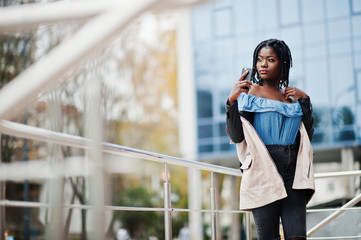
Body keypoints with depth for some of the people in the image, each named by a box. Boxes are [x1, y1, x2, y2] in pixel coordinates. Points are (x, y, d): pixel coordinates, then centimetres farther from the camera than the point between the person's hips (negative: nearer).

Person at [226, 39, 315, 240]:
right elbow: (236, 136, -6)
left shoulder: (291, 96, 16)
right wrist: (232, 102, -17)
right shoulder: (249, 93, 3)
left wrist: (304, 100, 7)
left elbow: (307, 135, 11)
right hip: (263, 170, -3)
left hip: (293, 171, 4)